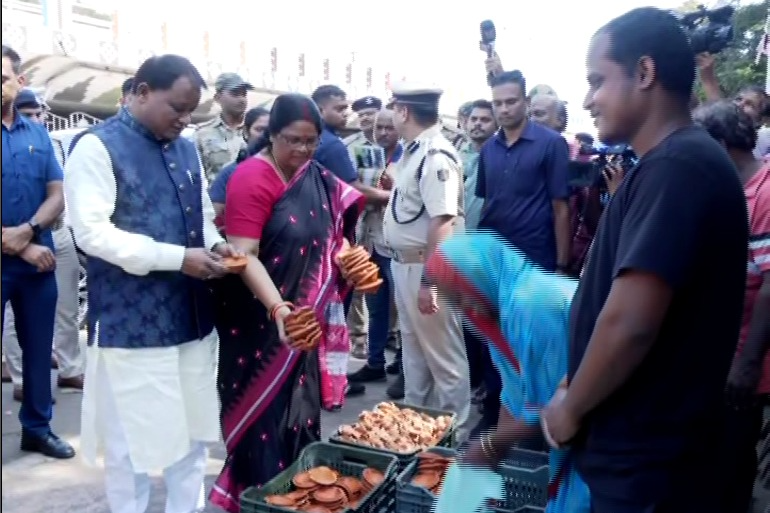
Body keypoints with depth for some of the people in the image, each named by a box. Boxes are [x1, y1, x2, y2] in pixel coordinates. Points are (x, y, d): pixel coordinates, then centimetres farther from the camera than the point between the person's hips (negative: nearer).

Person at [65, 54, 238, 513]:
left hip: (192, 318, 6)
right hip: (132, 327, -6)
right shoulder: (97, 147, -8)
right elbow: (92, 232, -18)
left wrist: (214, 245, -3)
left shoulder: (187, 149, 11)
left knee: (193, 435, 16)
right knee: (132, 442, 8)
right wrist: (178, 258, -22)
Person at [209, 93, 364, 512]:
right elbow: (244, 255, -22)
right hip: (262, 325, -6)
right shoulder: (252, 177, -14)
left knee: (301, 416, 16)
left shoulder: (318, 179, 6)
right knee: (265, 417, 3)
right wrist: (279, 309, -34)